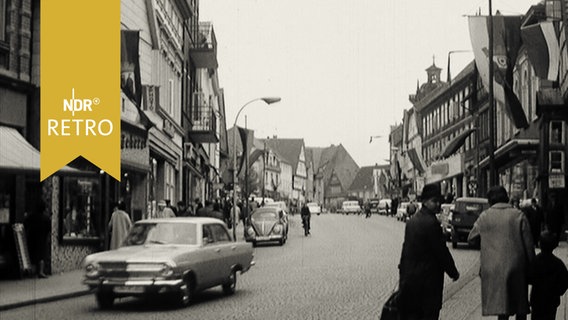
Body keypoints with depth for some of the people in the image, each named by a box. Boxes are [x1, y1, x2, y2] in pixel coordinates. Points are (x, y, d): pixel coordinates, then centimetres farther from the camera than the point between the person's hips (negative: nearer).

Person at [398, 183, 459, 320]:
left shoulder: (412, 221, 10)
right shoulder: (431, 223, -17)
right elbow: (441, 251, -14)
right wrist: (453, 272, -2)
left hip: (409, 278, 8)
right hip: (428, 279, -8)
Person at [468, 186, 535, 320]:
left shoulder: (484, 217, 1)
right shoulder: (518, 216, -1)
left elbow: (471, 238, 14)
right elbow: (528, 244, -1)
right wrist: (531, 267, 6)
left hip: (492, 269, 0)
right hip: (516, 268, 0)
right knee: (521, 308, 12)